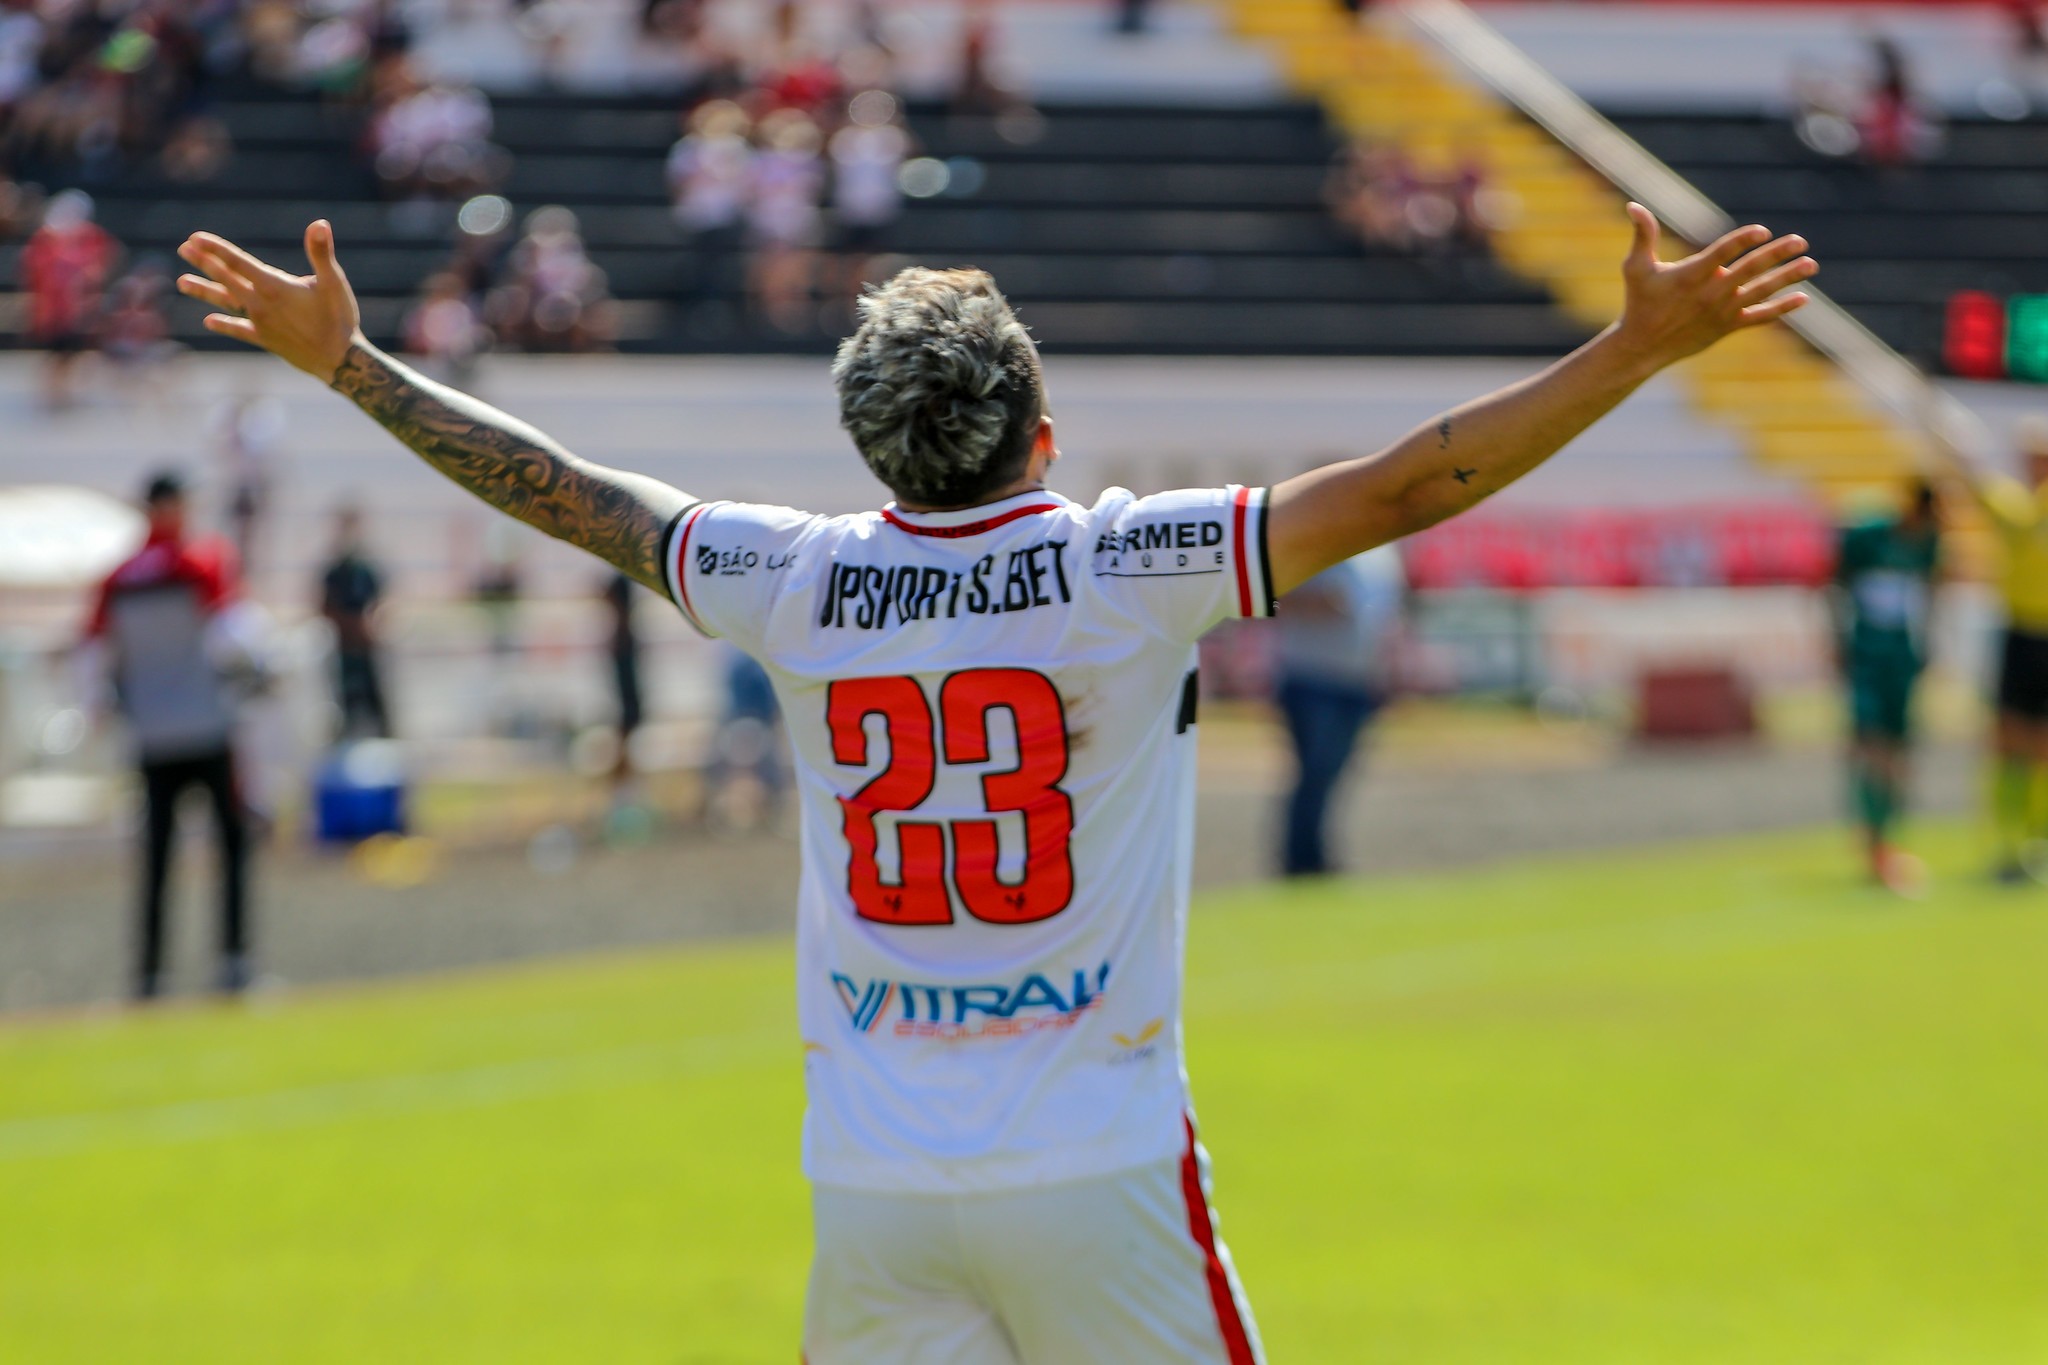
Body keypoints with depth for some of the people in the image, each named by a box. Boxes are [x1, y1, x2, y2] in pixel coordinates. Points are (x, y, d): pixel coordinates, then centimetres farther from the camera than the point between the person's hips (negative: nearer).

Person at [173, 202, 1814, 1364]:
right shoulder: (1121, 569, -8)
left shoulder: (803, 584, 2)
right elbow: (1399, 489, -14)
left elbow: (563, 489, 12)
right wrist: (1637, 349, -14)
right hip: (1096, 1165, -3)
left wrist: (350, 362, 24)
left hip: (872, 1179, 3)